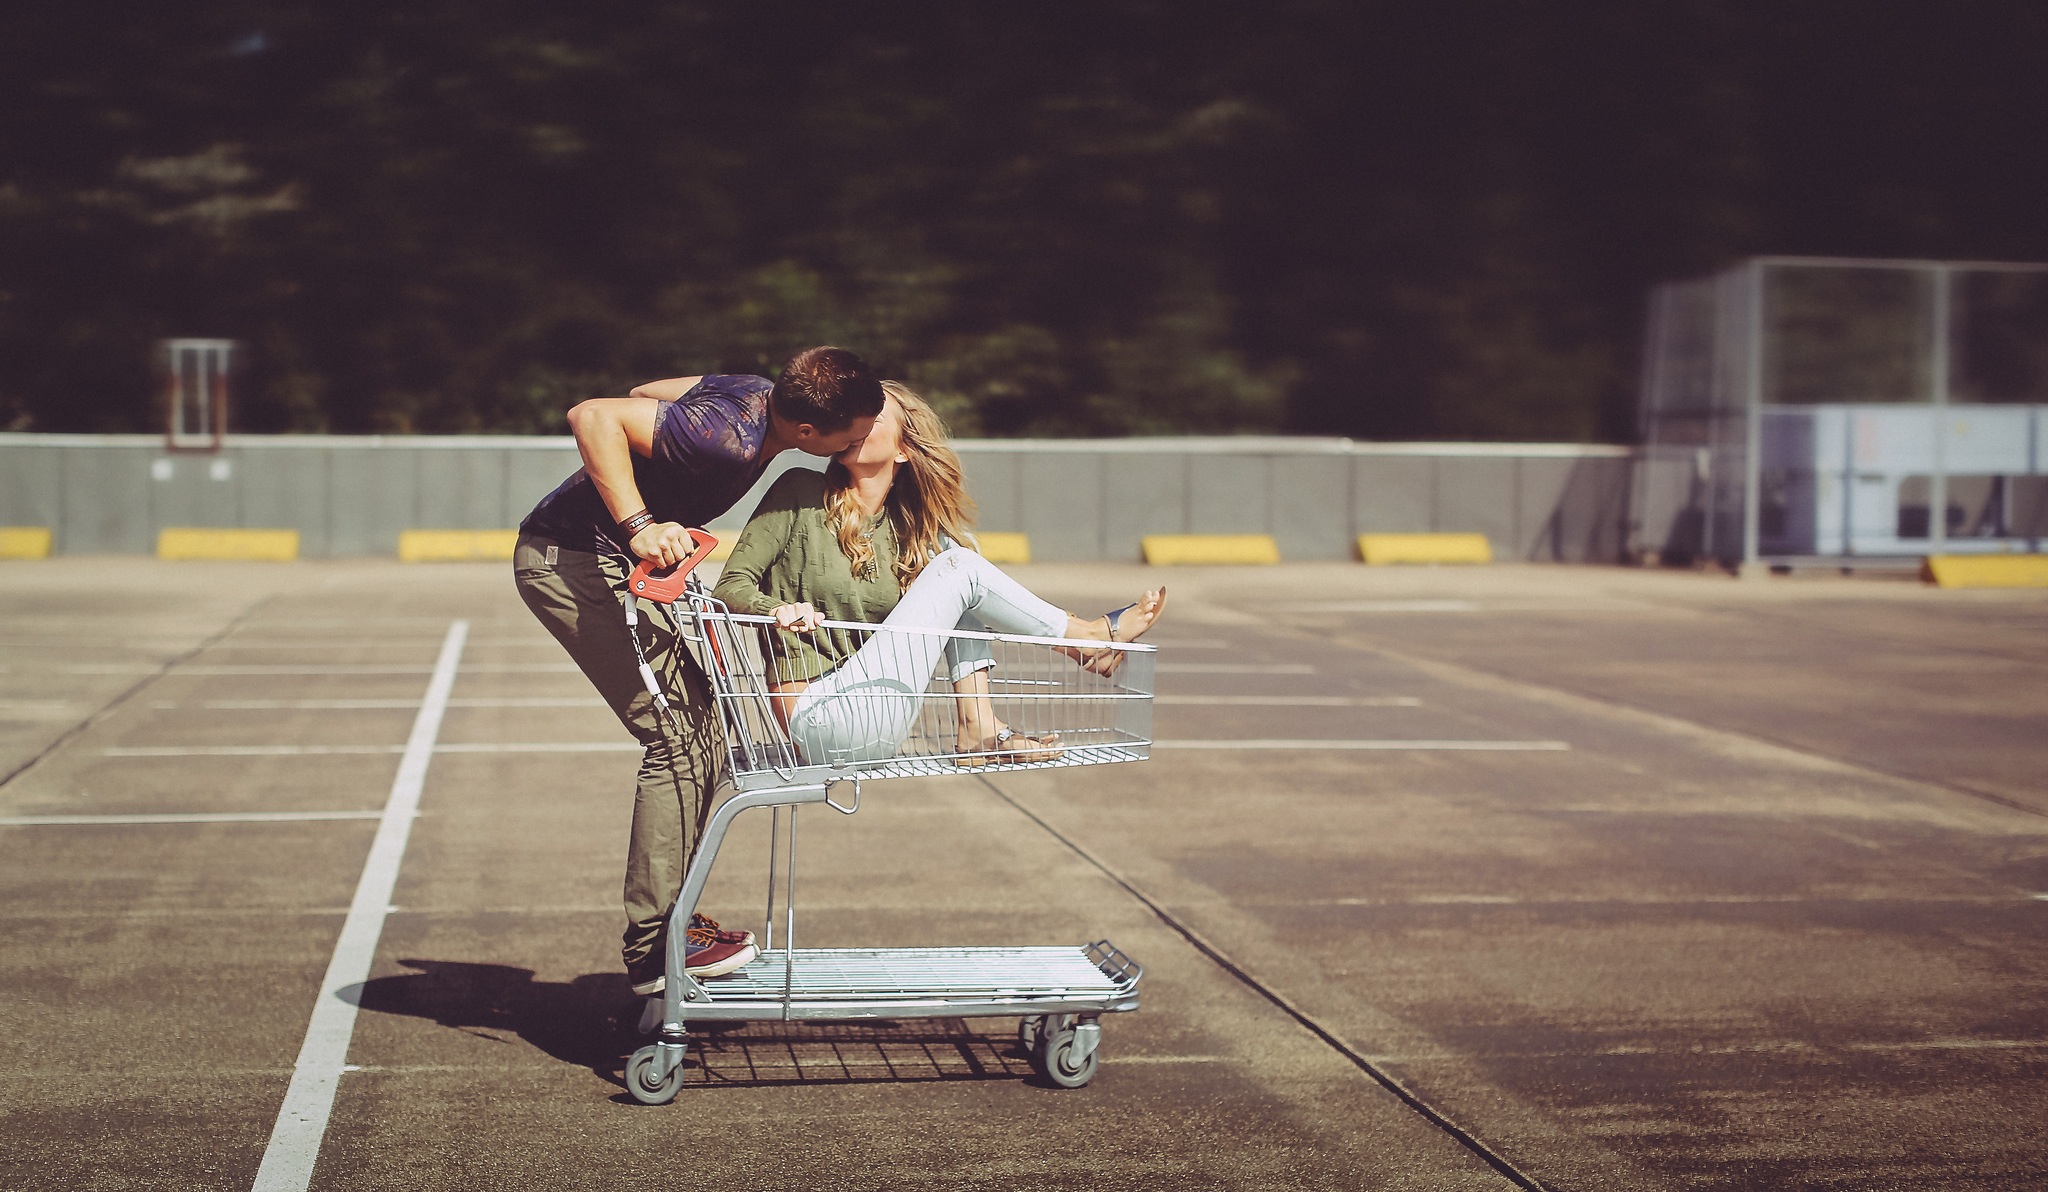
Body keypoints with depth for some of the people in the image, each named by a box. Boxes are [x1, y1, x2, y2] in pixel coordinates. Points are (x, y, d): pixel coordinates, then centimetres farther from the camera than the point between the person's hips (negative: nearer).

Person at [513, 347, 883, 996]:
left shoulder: (759, 393, 0)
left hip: (609, 555, 10)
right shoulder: (731, 442, -28)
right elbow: (593, 415, -31)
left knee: (703, 737, 9)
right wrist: (640, 526, -33)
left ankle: (664, 920, 17)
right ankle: (653, 948, -7)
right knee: (679, 738, -12)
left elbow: (648, 393, 15)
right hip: (573, 559, -10)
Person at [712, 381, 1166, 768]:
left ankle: (979, 728, -6)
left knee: (954, 552, 2)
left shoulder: (907, 530, 11)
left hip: (868, 723, 6)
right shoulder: (802, 494, -4)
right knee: (959, 569, -8)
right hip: (823, 723, -6)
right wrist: (778, 610, -29)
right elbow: (730, 585, -8)